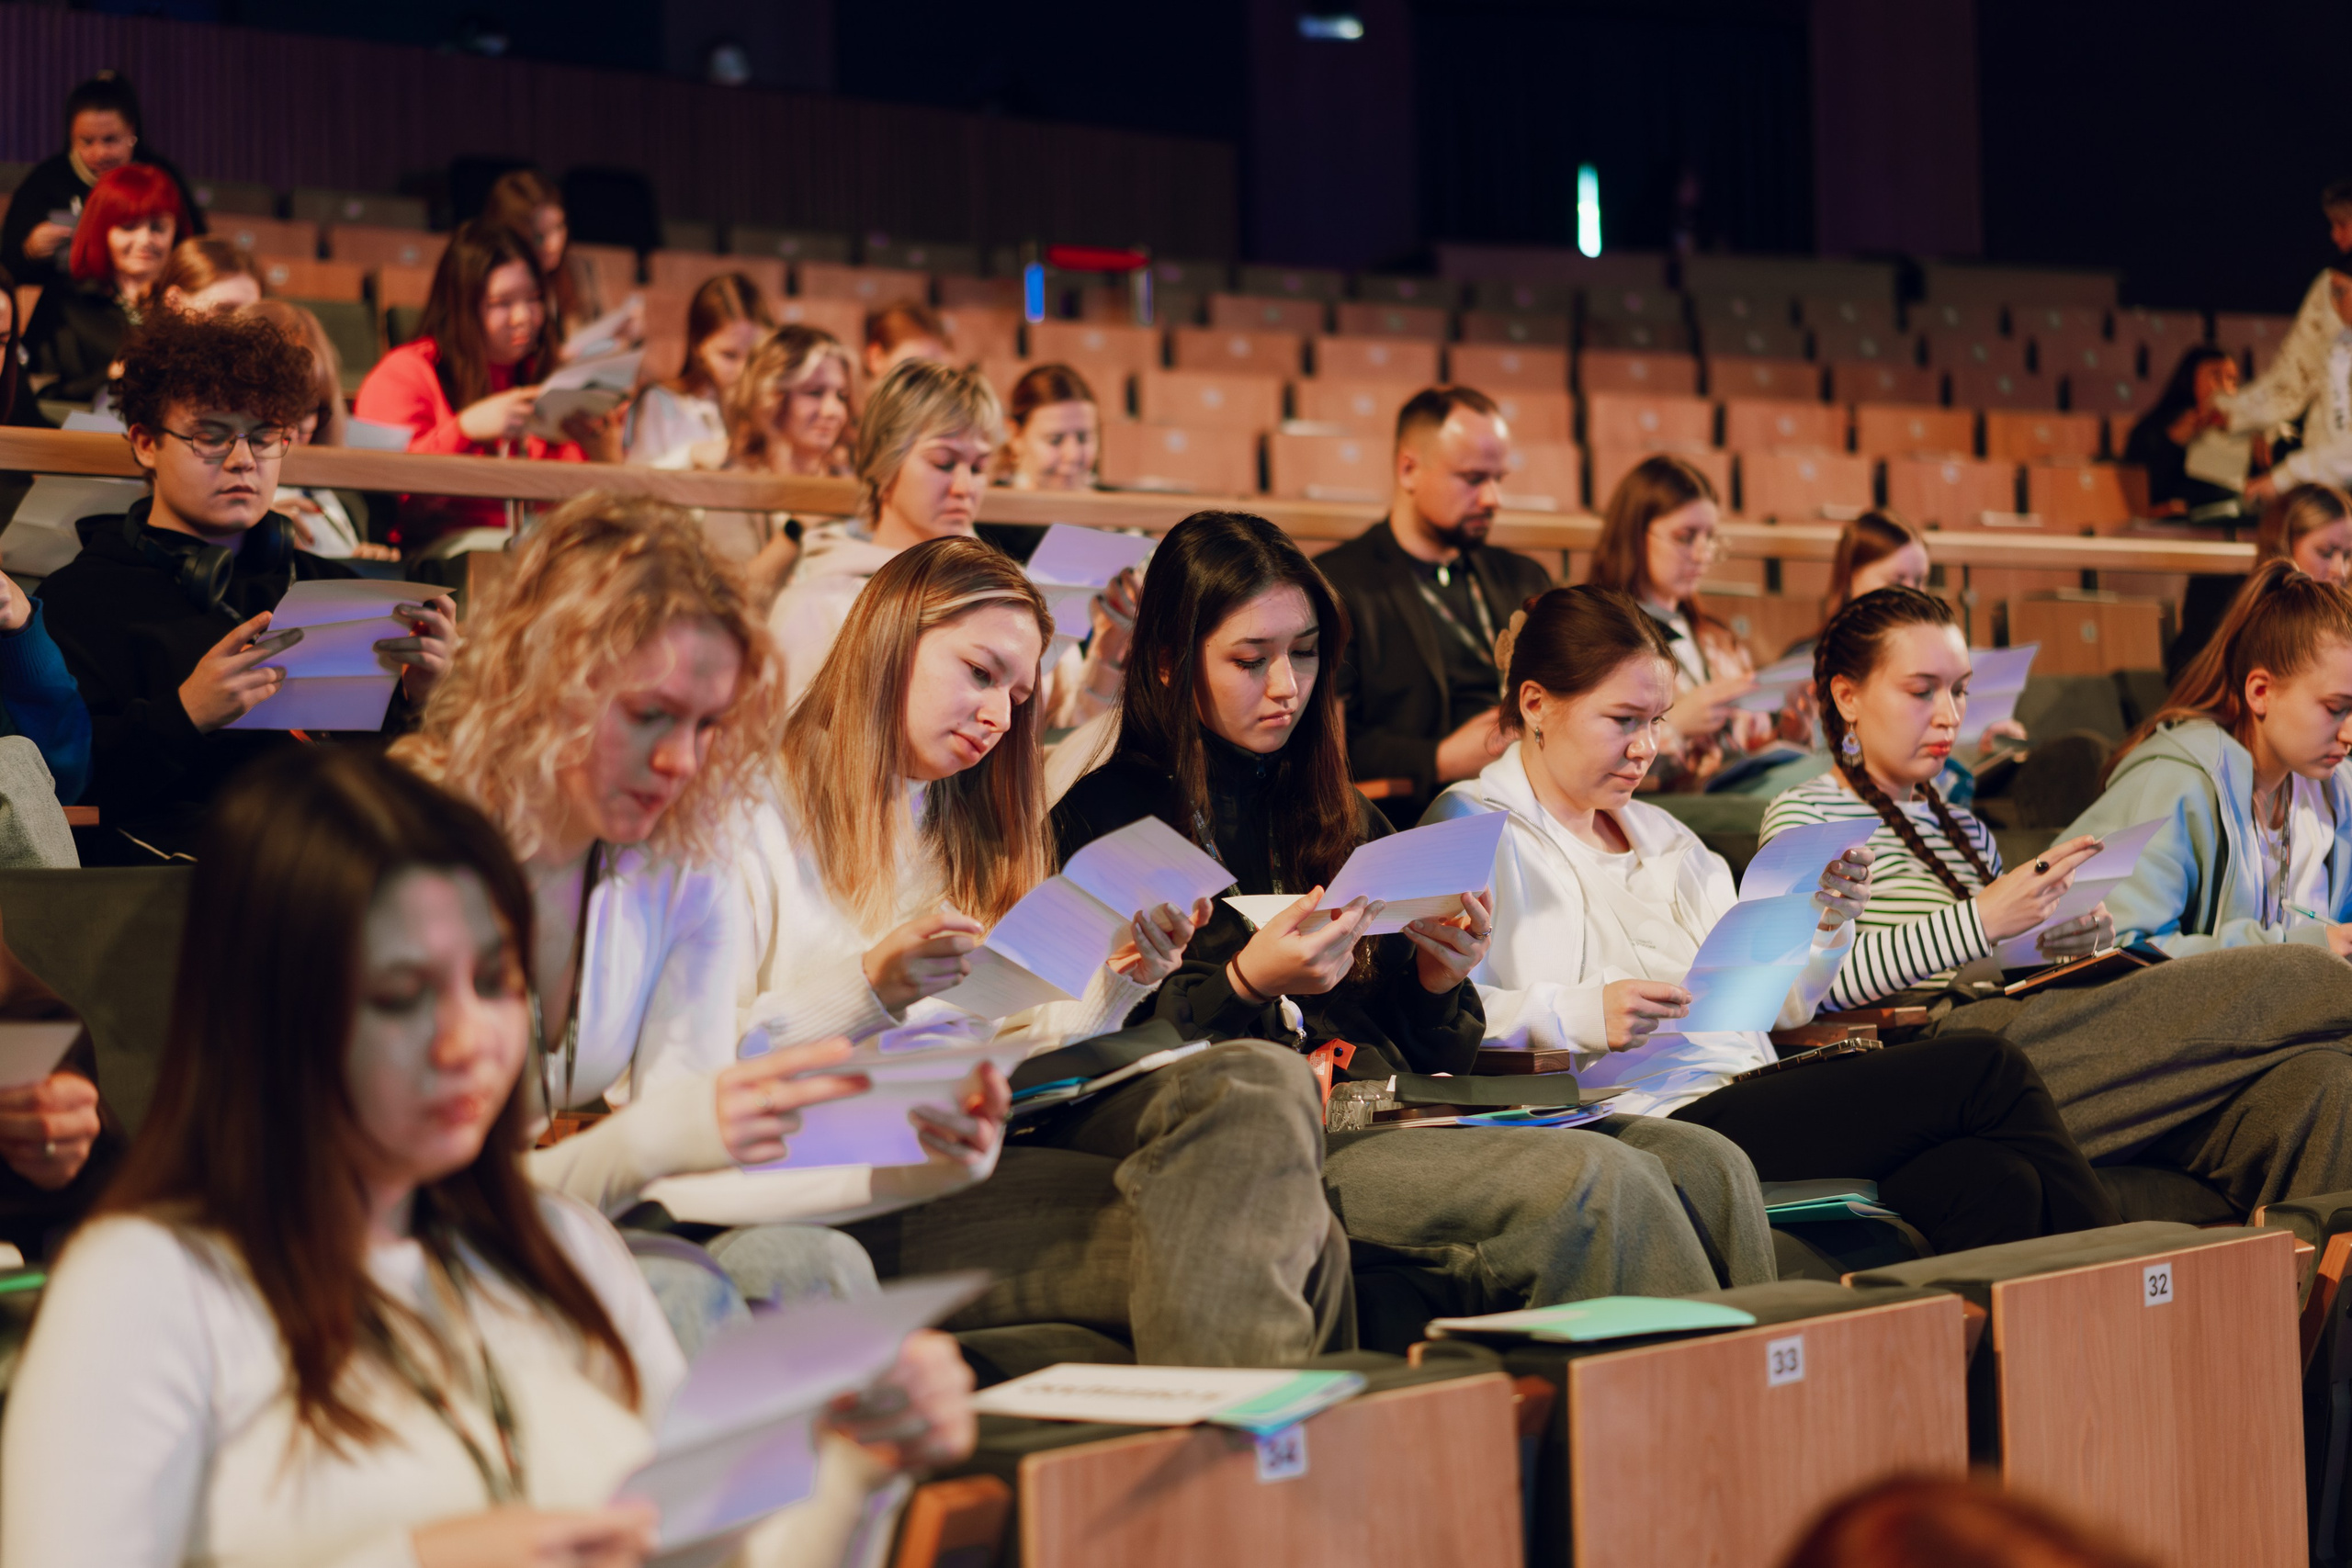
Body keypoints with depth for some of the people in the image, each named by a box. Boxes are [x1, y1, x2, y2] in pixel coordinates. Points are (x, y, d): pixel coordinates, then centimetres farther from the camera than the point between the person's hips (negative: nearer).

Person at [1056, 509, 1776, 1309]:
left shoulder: (1341, 817, 24)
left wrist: (1440, 983, 2)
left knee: (1706, 1167, -18)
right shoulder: (1107, 820, 3)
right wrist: (1248, 985, -18)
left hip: (1402, 1119, 7)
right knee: (1593, 1183, -29)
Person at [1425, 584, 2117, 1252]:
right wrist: (1579, 1016, -21)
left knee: (1994, 1182, -22)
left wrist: (1824, 924, 5)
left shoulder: (1663, 836, 27)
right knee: (1985, 1072, -17)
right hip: (1658, 1120, -7)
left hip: (1750, 1098, 7)